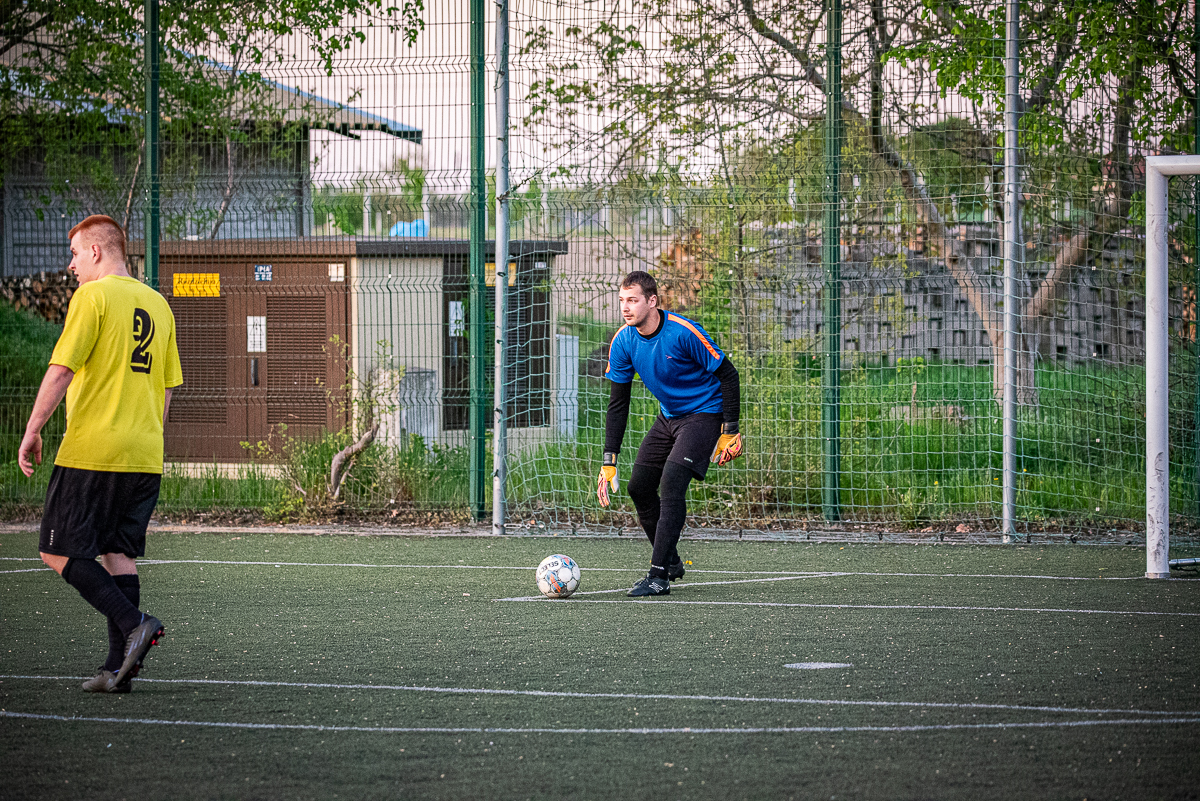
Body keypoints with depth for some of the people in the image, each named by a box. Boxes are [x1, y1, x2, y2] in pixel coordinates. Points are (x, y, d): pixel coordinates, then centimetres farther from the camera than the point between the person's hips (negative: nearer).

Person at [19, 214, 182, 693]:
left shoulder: (93, 296, -7)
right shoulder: (157, 304, 15)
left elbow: (61, 370, -13)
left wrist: (32, 432, -6)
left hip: (92, 451, -7)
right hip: (144, 457, 7)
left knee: (58, 552, 0)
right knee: (117, 554, 10)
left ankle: (133, 624, -16)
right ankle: (119, 668, 3)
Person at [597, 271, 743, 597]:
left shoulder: (684, 332, -26)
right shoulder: (623, 342, -8)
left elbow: (728, 376, -16)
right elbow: (618, 404, -1)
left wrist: (730, 432, -17)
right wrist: (609, 462, -5)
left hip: (704, 413, -7)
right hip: (668, 416, 7)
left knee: (672, 481, -23)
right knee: (639, 485, 3)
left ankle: (659, 575, -21)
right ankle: (670, 561, 24)